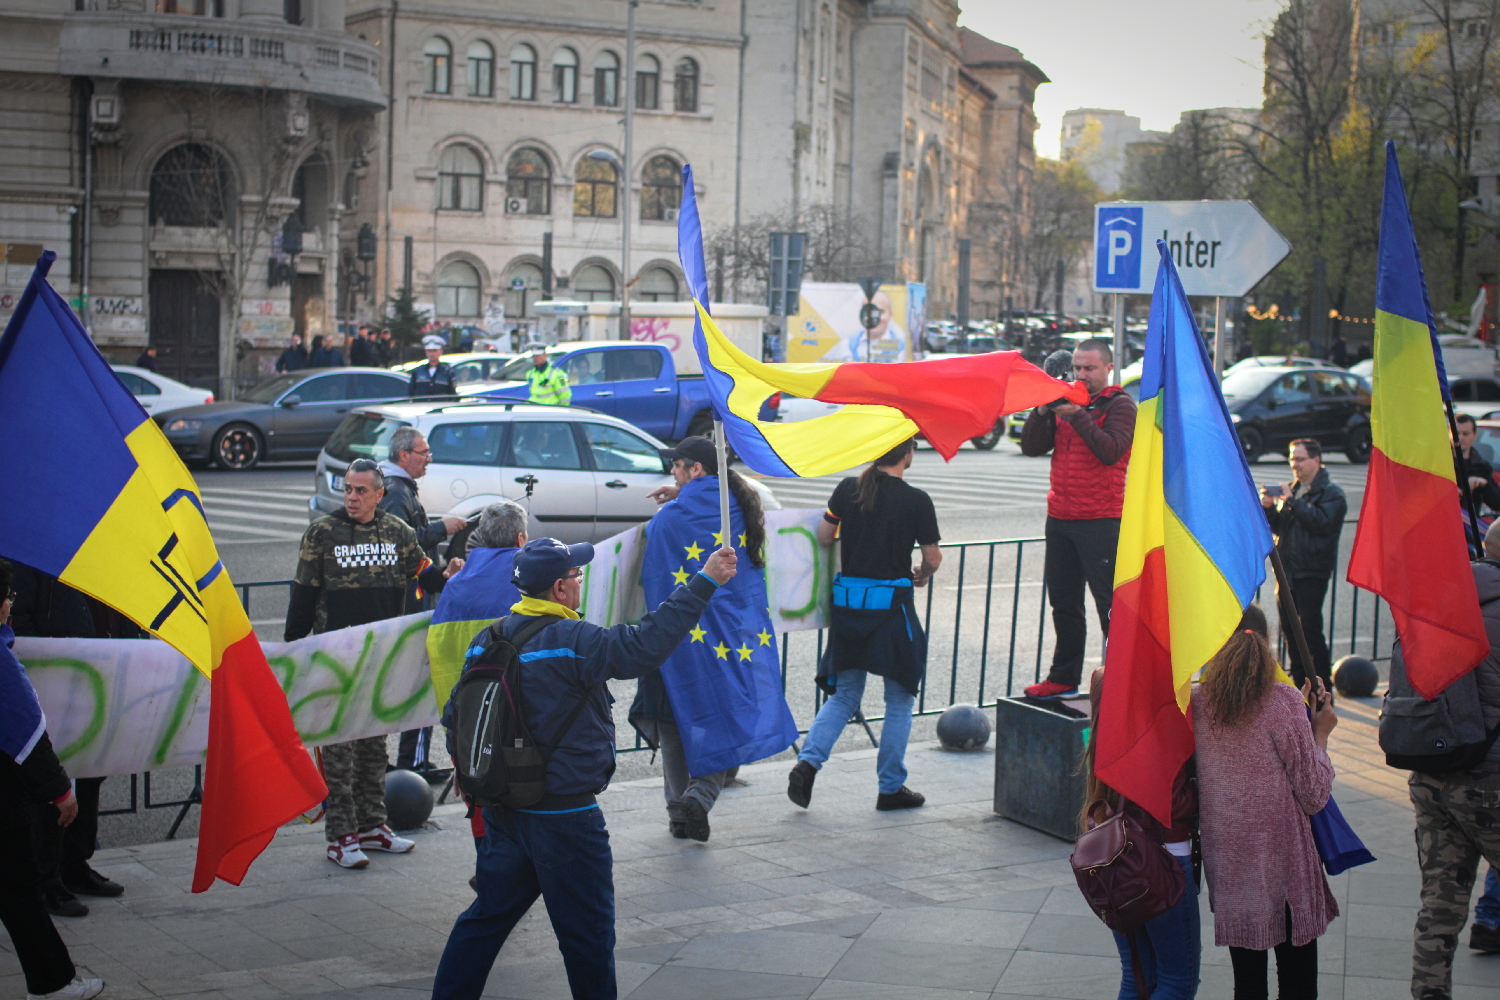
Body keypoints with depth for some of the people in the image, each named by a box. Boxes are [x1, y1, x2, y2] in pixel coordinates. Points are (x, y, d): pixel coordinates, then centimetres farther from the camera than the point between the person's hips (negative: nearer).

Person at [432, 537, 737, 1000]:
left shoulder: (487, 642, 4)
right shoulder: (573, 641, -19)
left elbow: (456, 717, 11)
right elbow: (647, 644, -24)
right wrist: (703, 582, -19)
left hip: (501, 809, 7)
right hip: (564, 815, -7)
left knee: (488, 916, 18)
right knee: (587, 930, 6)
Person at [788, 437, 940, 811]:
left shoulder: (848, 489, 1)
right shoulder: (916, 500, -10)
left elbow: (823, 537, 8)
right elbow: (933, 558, -5)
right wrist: (922, 575, 17)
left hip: (847, 598, 4)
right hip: (891, 602, -4)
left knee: (844, 694, 16)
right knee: (899, 701, 11)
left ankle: (808, 761, -3)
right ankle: (891, 787, 15)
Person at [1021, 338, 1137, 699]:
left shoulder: (1120, 405, -2)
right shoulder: (1065, 402, 15)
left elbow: (1110, 451, -19)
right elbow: (1031, 447, 6)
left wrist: (1077, 415, -22)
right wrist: (1042, 411, -9)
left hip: (1100, 521, -6)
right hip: (1060, 518, 6)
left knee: (1110, 604, -5)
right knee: (1064, 602, 11)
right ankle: (1064, 678, 19)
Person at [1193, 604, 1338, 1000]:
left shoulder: (1196, 701, -3)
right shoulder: (1282, 701, -14)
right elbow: (1315, 795, -10)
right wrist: (1320, 732, 3)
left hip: (1224, 861, 4)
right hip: (1282, 860, -4)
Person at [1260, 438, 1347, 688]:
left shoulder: (1331, 493, -4)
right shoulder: (1293, 490, 19)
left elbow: (1321, 521, -21)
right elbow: (1278, 526, 19)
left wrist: (1291, 501, -18)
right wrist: (1269, 507, -1)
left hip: (1312, 573, -8)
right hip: (1287, 571, 8)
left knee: (1310, 630, -11)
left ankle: (1322, 687, -6)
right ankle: (1300, 684, 19)